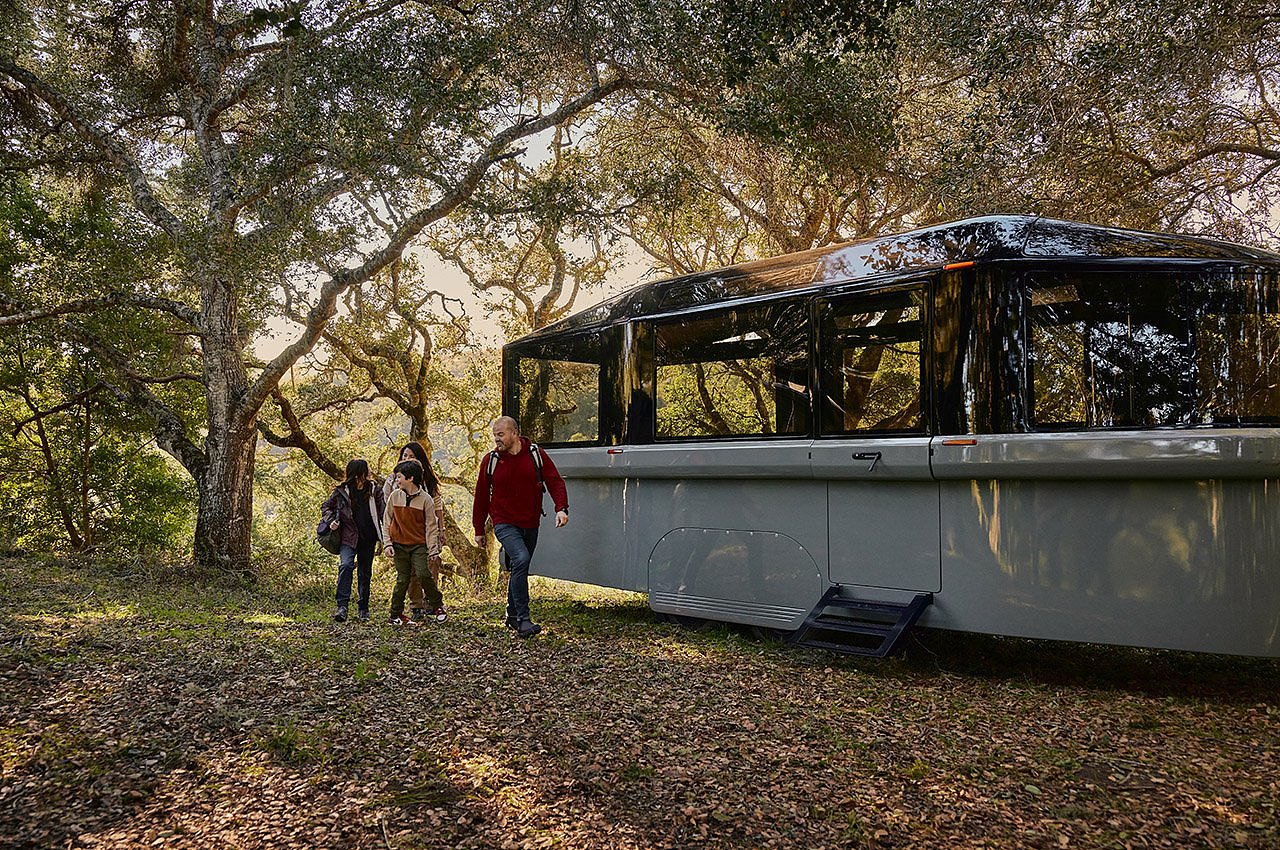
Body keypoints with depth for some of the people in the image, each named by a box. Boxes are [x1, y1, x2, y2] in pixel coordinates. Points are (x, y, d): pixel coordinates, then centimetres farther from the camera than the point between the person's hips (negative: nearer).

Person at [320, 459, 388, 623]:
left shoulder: (374, 491, 3)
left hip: (368, 539, 2)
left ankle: (363, 609, 22)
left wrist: (383, 538, -2)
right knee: (345, 565, -22)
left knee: (365, 573, 9)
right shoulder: (341, 491, 0)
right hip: (348, 537, -2)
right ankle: (342, 606, -25)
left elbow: (383, 514, 4)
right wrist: (331, 521, -3)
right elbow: (326, 507, 15)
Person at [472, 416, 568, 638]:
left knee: (519, 570, 14)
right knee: (521, 559, -25)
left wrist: (561, 508, -18)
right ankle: (523, 620, -22)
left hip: (530, 525, 3)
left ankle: (513, 616, 33)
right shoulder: (491, 460, -2)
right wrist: (479, 530, 8)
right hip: (504, 524, -3)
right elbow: (481, 496, 5)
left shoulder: (536, 455, 0)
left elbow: (555, 482, -1)